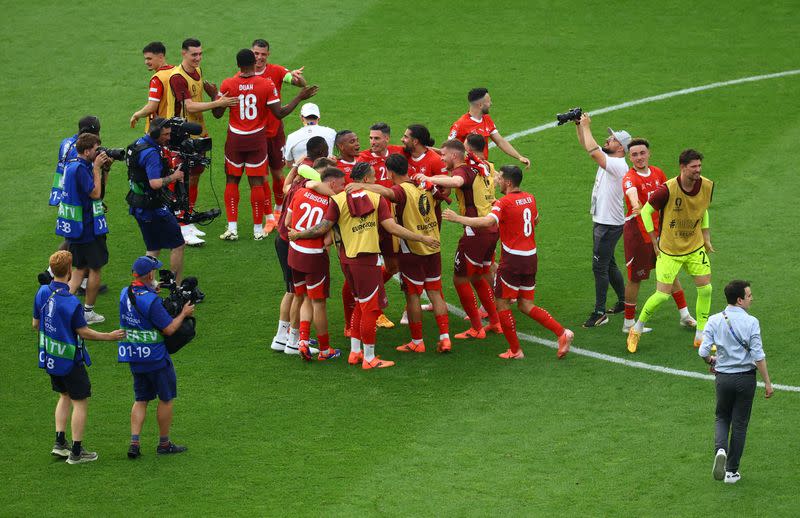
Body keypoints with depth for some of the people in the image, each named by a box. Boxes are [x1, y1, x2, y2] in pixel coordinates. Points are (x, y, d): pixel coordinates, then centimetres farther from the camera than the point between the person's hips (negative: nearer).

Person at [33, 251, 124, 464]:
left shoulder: (42, 292, -5)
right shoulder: (71, 302, -26)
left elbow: (36, 324, 7)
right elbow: (83, 332, -16)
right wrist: (109, 337, -3)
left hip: (49, 356, 7)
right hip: (69, 359, -7)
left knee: (65, 396, 23)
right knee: (80, 402, 5)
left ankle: (60, 442, 18)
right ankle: (76, 452, 8)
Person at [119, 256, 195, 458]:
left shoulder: (125, 293, 0)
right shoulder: (151, 300, -24)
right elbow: (169, 329, -19)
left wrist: (153, 290, 19)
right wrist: (183, 313, -4)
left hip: (132, 356, 7)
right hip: (154, 356, -7)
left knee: (141, 399, 15)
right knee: (166, 398, 10)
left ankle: (134, 442, 1)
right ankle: (164, 444, 18)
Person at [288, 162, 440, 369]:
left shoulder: (339, 200, 0)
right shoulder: (377, 198, -5)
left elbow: (323, 227, -6)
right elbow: (392, 228, -10)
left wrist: (298, 235, 9)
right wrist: (422, 238, -3)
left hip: (347, 259, 4)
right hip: (368, 259, -4)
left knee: (361, 304, 21)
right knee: (371, 308, 3)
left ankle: (355, 352, 23)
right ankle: (369, 358, 6)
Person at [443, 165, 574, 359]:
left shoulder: (505, 203, -14)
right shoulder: (530, 198, 9)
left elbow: (487, 221, -30)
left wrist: (458, 218, -23)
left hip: (513, 261, -7)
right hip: (531, 258, 7)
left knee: (502, 304, 6)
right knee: (526, 305, 15)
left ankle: (515, 350, 9)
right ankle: (562, 333, 1)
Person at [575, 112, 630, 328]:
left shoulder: (619, 165, -20)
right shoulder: (607, 158, 8)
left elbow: (592, 151, -33)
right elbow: (587, 146, 16)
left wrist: (587, 127, -23)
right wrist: (579, 125, 1)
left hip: (610, 225, -10)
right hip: (602, 221, 10)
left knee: (599, 266, -9)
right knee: (608, 264, 19)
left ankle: (600, 313, -6)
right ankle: (624, 302, 30)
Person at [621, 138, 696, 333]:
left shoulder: (657, 173, 3)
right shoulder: (630, 178, -20)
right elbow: (633, 195, -43)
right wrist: (639, 208, -65)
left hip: (658, 229, 7)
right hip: (637, 231, -7)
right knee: (635, 278, 0)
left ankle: (685, 316, 26)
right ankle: (629, 323, 13)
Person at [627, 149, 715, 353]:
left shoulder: (707, 186, -9)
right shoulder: (668, 189, -25)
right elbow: (646, 211, -11)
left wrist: (706, 238, 11)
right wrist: (655, 243, -8)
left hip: (695, 248, 5)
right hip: (669, 251, -5)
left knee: (705, 289, -1)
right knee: (662, 295, -6)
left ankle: (700, 336, 14)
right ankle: (637, 330, 17)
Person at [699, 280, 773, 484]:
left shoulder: (714, 321, -5)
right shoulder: (751, 322, -12)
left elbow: (703, 351, -8)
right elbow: (758, 356, -14)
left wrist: (711, 361, 16)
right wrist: (767, 382, -5)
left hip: (723, 377, 2)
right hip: (746, 378, -2)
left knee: (722, 418, 22)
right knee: (740, 424, 9)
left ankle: (720, 449, -8)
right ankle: (731, 471, 13)